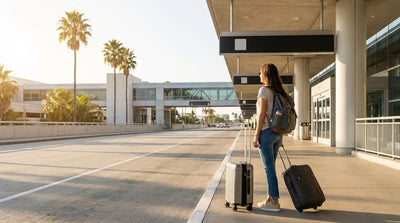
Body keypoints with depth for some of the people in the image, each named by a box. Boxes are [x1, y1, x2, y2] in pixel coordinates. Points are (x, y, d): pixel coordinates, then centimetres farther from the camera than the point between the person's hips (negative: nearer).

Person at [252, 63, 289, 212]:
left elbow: (262, 114, -15)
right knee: (270, 167, 14)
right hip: (277, 133, 8)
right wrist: (280, 138, 19)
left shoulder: (264, 90, -10)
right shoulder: (279, 92, 13)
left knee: (269, 167, -3)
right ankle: (270, 198, 20)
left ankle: (274, 202, 1)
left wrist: (256, 135, -12)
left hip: (266, 132, -8)